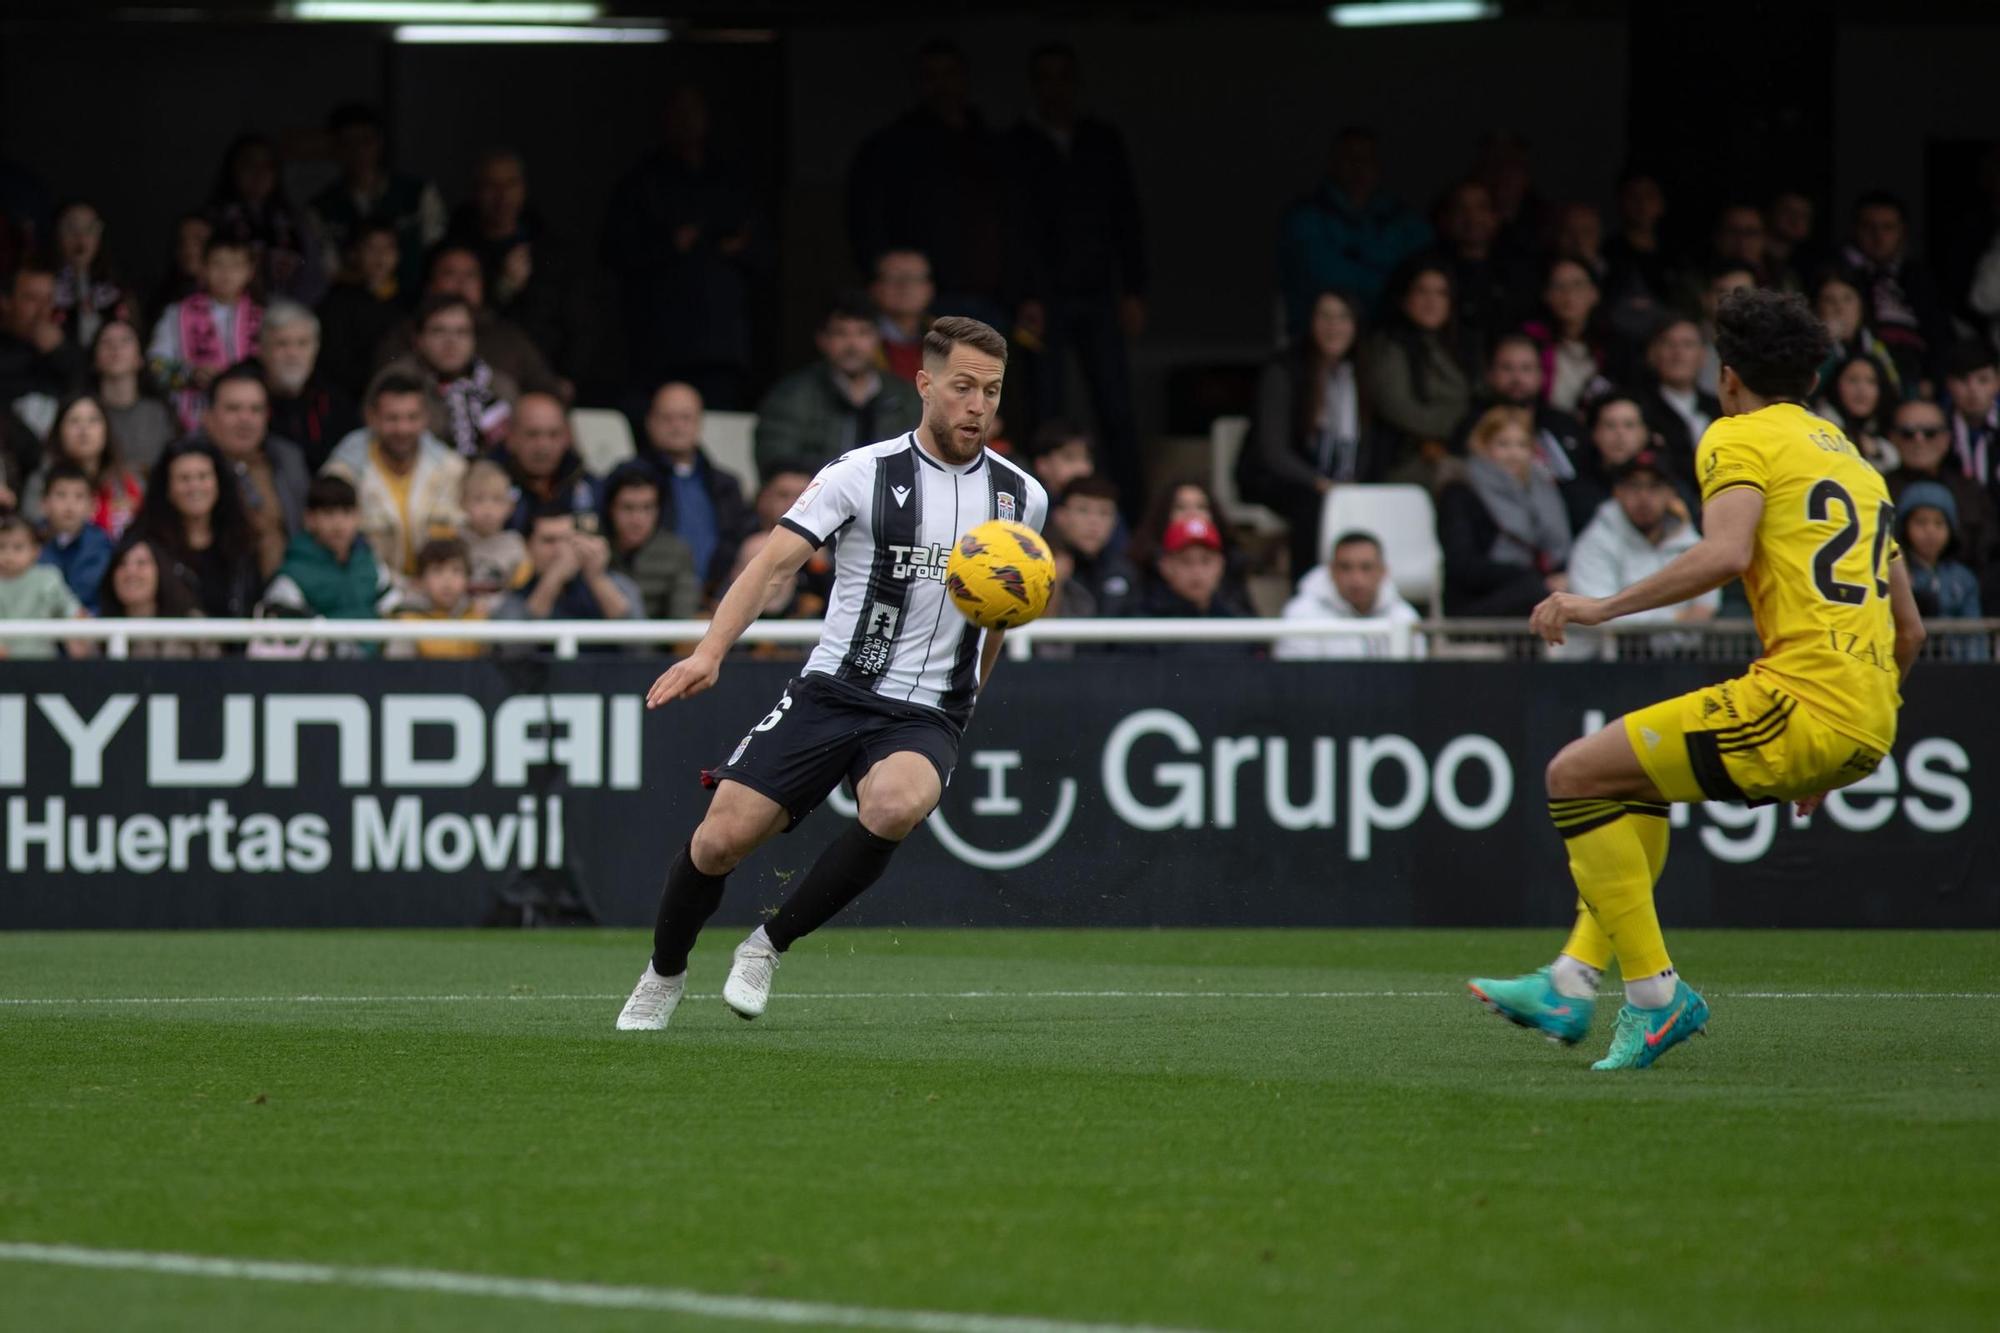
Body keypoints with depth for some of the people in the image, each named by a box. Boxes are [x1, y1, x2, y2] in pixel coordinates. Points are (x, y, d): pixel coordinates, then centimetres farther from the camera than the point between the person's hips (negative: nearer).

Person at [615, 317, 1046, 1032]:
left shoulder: (1022, 496, 6)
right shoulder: (862, 474, -6)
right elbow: (776, 562, -13)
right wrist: (710, 651, -26)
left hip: (927, 715, 1)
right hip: (830, 692, -1)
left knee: (896, 805, -34)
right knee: (721, 839, -10)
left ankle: (769, 945, -12)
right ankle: (664, 974, 22)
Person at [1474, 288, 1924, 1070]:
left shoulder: (1740, 439, 3)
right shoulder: (1855, 463, 27)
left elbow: (1726, 553, -18)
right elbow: (1908, 631, 27)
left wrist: (1606, 607, -15)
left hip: (1803, 696, -9)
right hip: (1869, 726, 9)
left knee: (1576, 775, -2)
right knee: (1635, 772, 26)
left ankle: (1655, 996, -4)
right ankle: (1573, 985, 19)